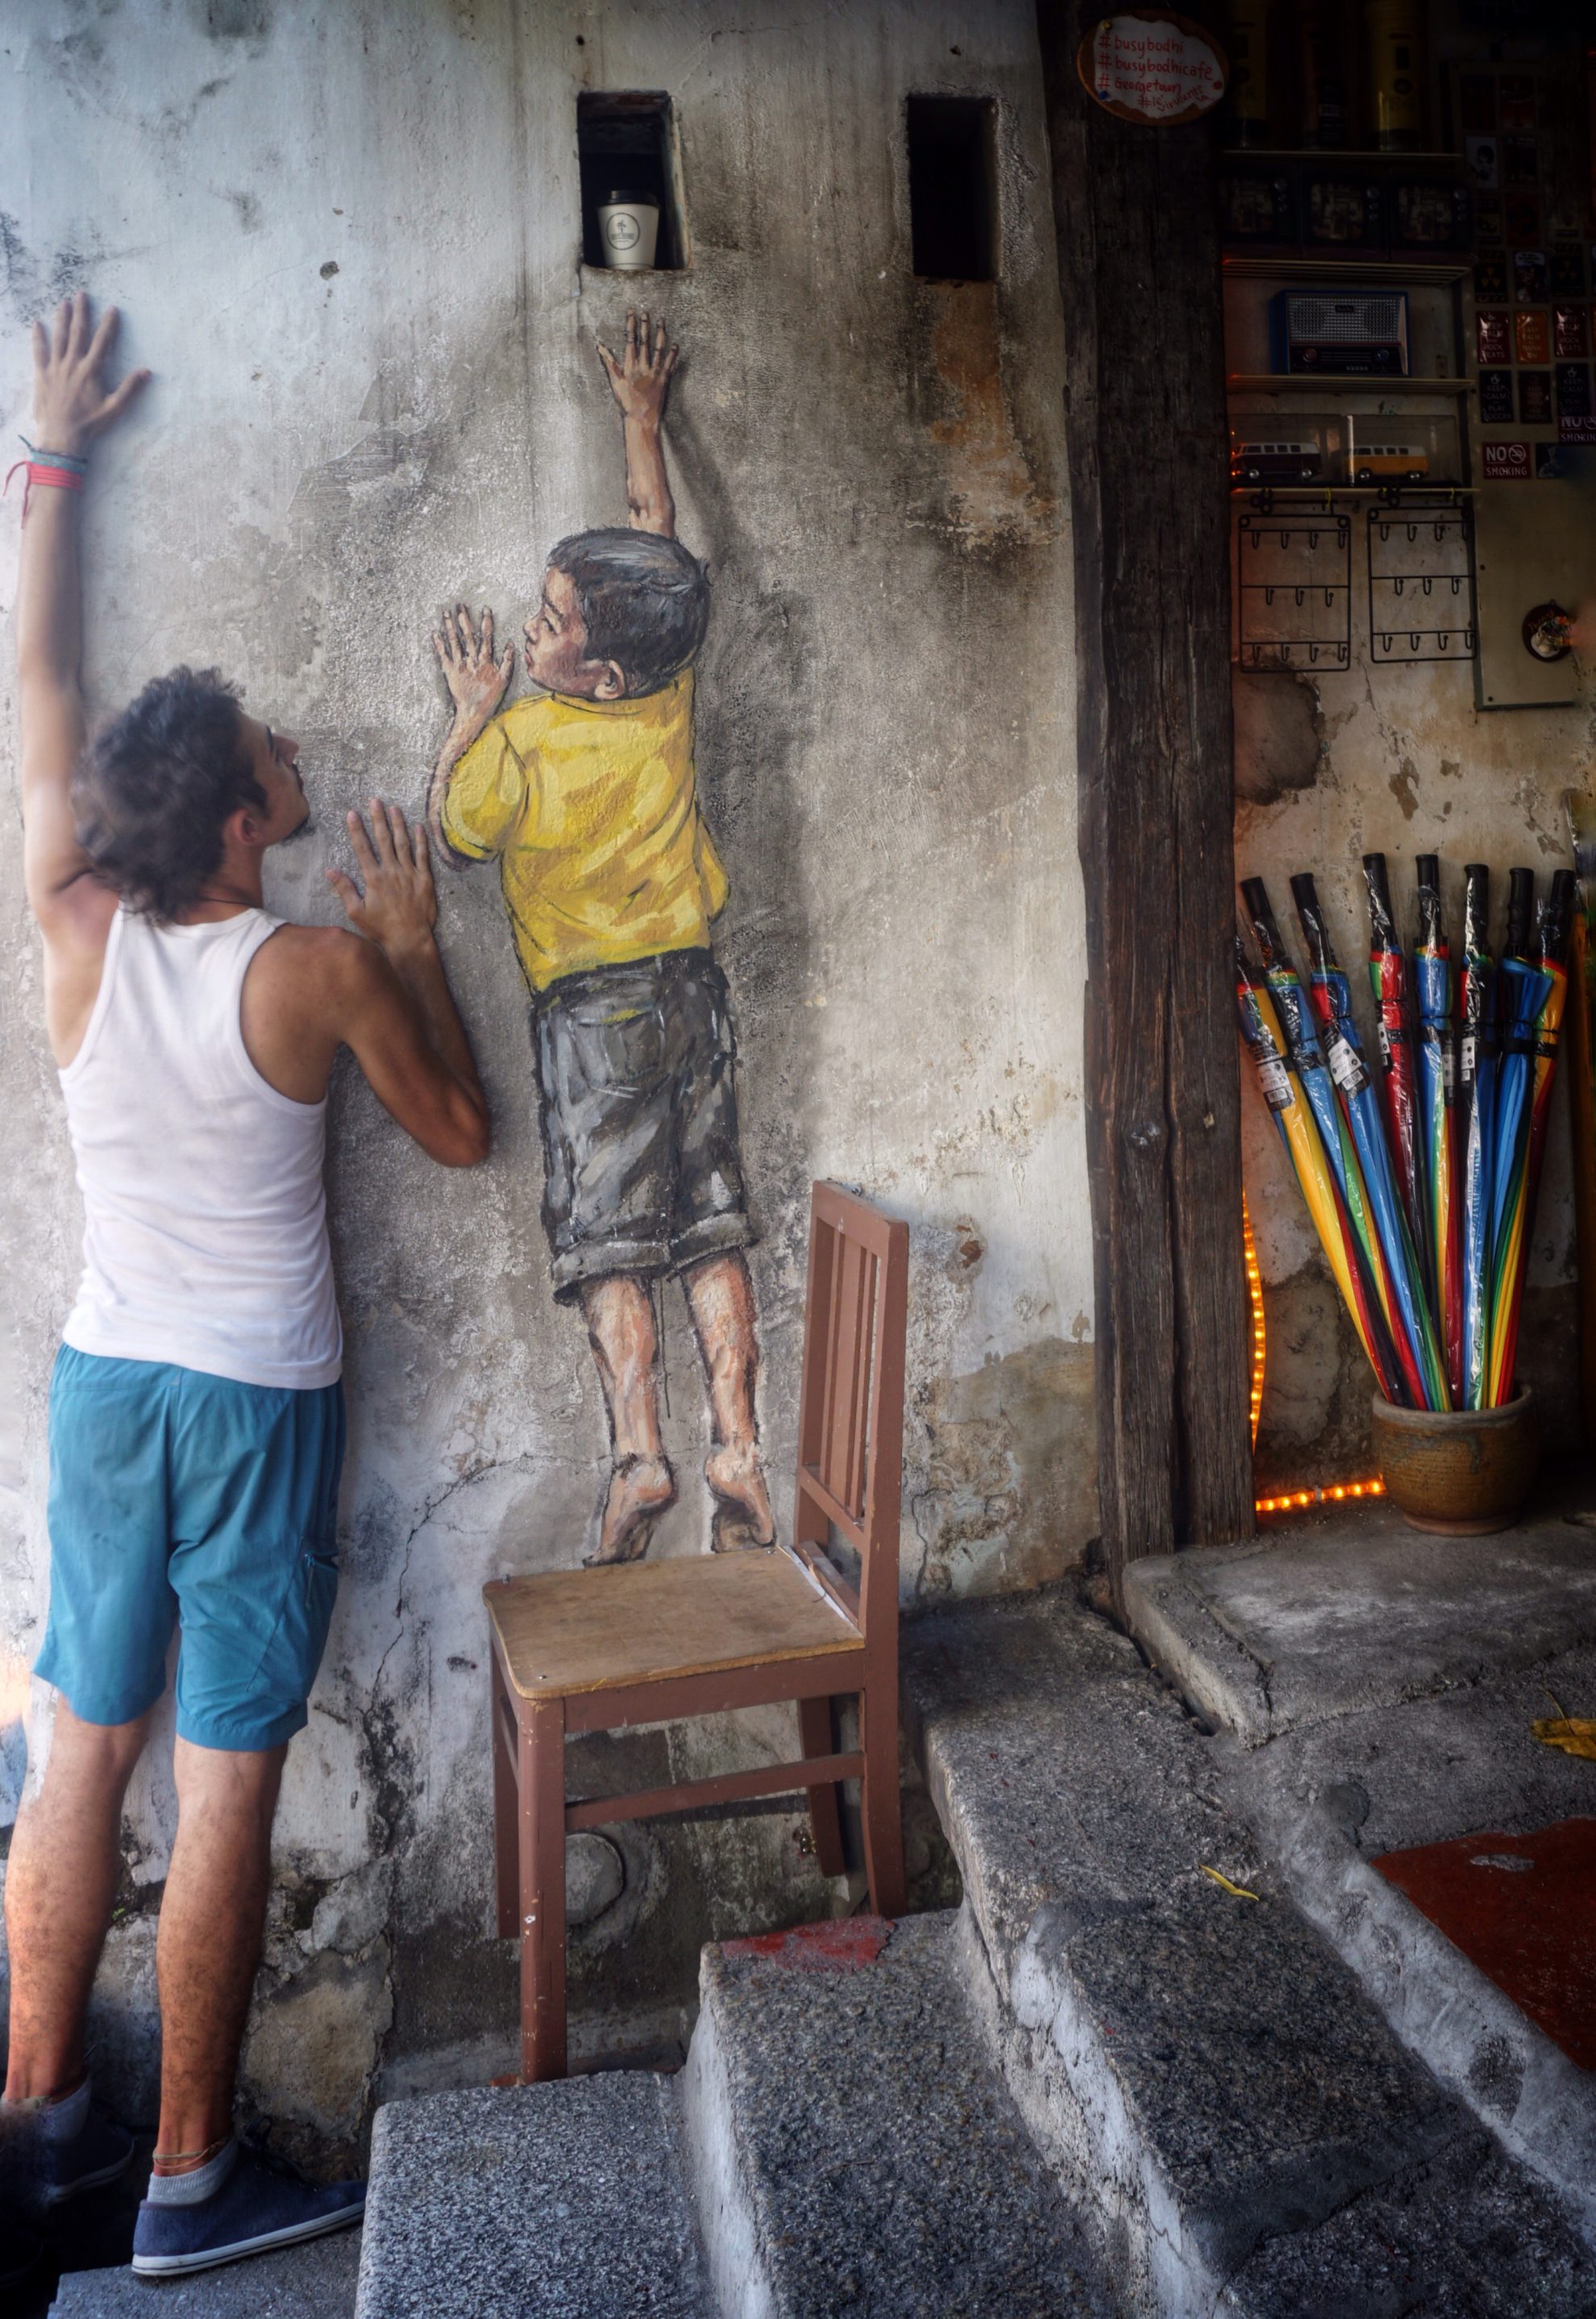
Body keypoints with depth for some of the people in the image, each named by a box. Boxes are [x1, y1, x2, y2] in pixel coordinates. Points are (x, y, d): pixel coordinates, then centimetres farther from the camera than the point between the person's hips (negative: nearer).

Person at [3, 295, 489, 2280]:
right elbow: (458, 1133, 0)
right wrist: (412, 949, 7)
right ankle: (192, 2180, 18)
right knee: (228, 1778, 4)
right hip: (260, 1397, -4)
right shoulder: (322, 969, -15)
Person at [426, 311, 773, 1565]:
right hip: (693, 984, 5)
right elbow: (659, 541, 14)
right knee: (711, 1227, 5)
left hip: (592, 1007, -4)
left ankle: (641, 1454, -6)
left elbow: (454, 831, 4)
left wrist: (474, 710, 9)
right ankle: (738, 1449, 4)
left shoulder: (523, 742, -14)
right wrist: (642, 417, 26)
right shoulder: (670, 702, -1)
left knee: (609, 1239, 0)